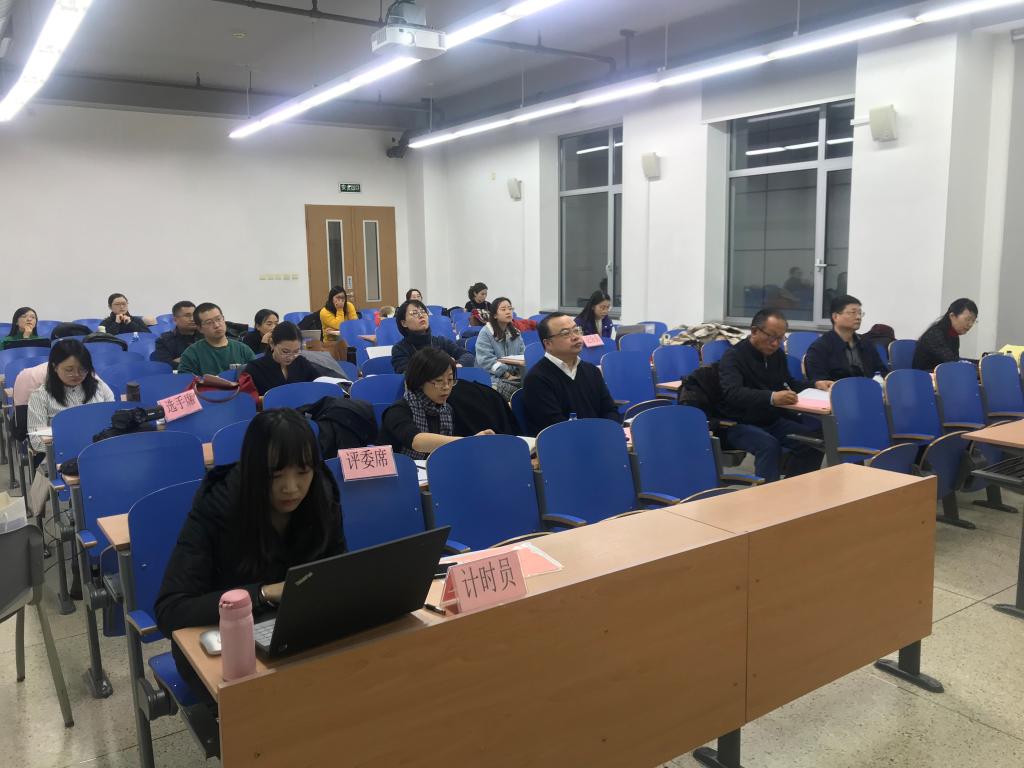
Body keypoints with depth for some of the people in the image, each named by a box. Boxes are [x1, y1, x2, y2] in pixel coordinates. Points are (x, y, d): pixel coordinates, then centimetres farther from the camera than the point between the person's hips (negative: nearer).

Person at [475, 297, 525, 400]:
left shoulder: (516, 332, 19)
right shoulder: (485, 333, -1)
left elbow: (522, 354, 17)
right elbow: (486, 360, -11)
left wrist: (522, 370, -5)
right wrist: (506, 374, -17)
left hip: (516, 376, 6)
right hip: (493, 377, -6)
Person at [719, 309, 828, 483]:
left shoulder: (777, 354, 9)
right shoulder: (733, 356, -14)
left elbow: (788, 383, 26)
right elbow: (732, 393, -31)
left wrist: (816, 385, 7)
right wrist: (771, 397, -44)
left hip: (773, 420, 7)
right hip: (740, 424, -7)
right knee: (769, 445, -35)